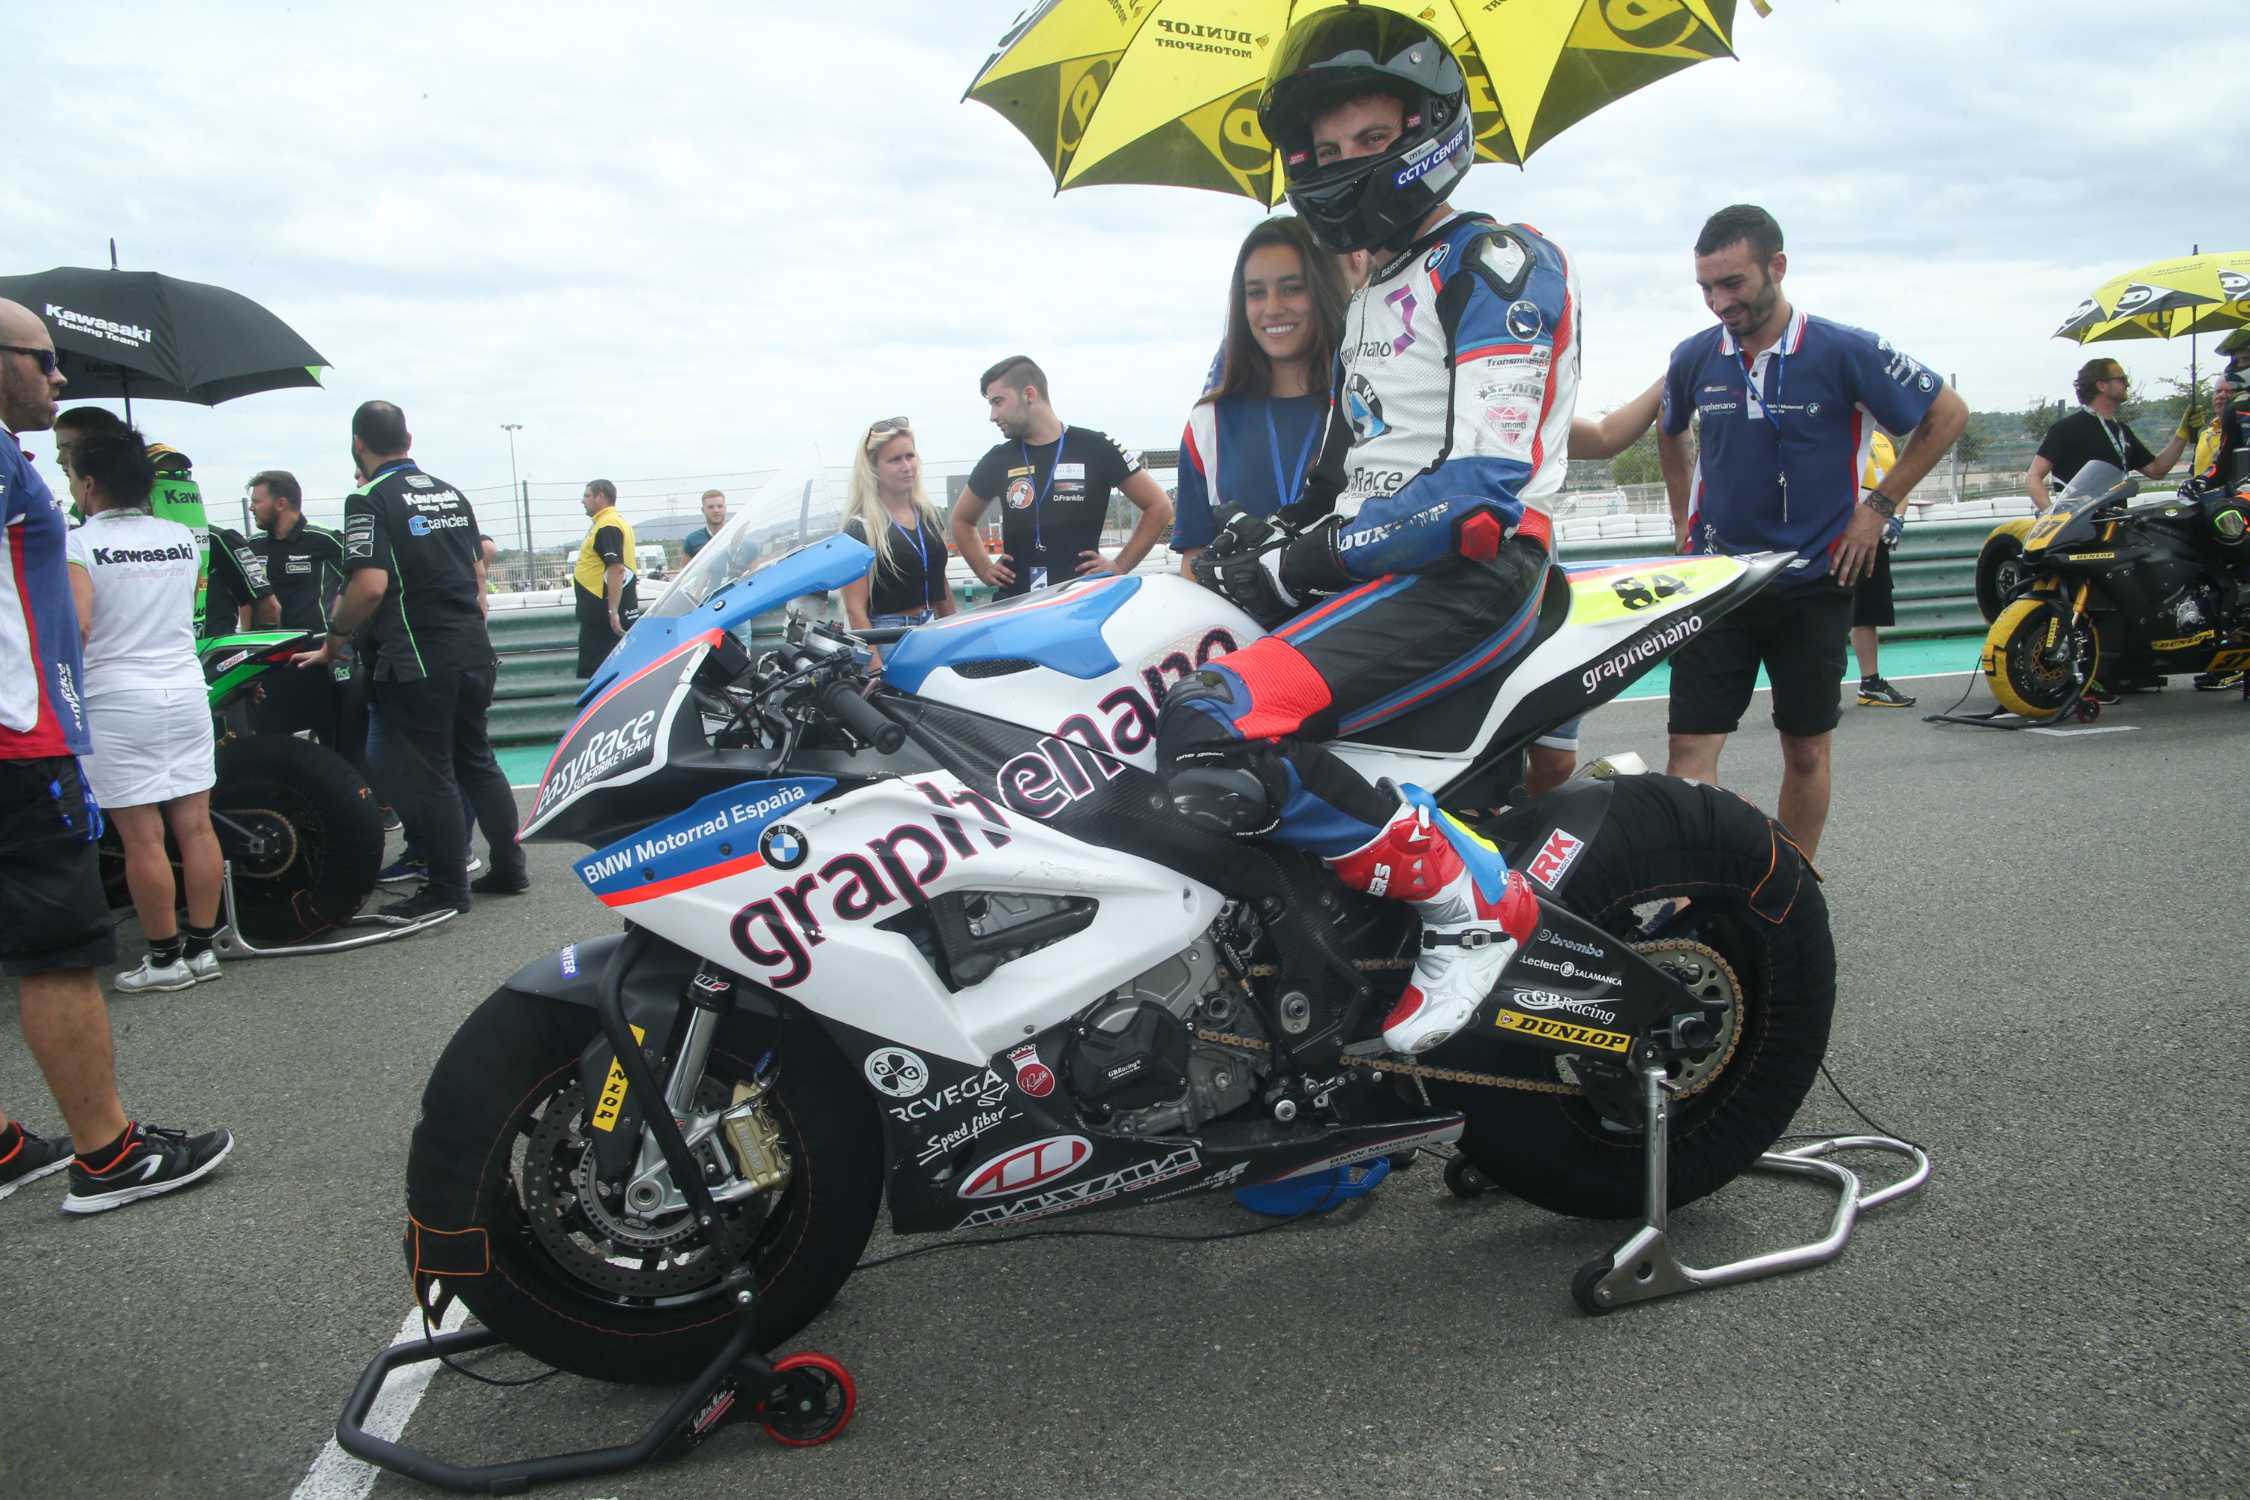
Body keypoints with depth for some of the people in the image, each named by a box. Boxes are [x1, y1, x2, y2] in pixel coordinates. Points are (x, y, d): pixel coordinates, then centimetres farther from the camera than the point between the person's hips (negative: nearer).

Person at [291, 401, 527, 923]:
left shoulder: (370, 499, -10)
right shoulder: (450, 493, 12)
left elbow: (370, 586, -20)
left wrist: (333, 642, -8)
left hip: (417, 659, -7)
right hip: (474, 653, 7)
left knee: (425, 775, 0)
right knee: (476, 760, 17)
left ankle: (447, 888, 6)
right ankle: (508, 867, 20)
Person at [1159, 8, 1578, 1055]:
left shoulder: (1499, 264, -5)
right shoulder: (1371, 303, 26)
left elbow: (1488, 488, -18)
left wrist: (1302, 562, -18)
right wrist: (1268, 538, 7)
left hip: (1470, 575, -10)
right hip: (1372, 568, 10)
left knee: (1210, 734, -30)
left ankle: (1476, 900, -18)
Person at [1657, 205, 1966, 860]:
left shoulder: (1845, 352, -10)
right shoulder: (1694, 357, 0)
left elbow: (1947, 414, 2)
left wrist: (1877, 507, -2)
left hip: (1814, 583, -1)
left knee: (1806, 751, 9)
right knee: (1691, 746, -8)